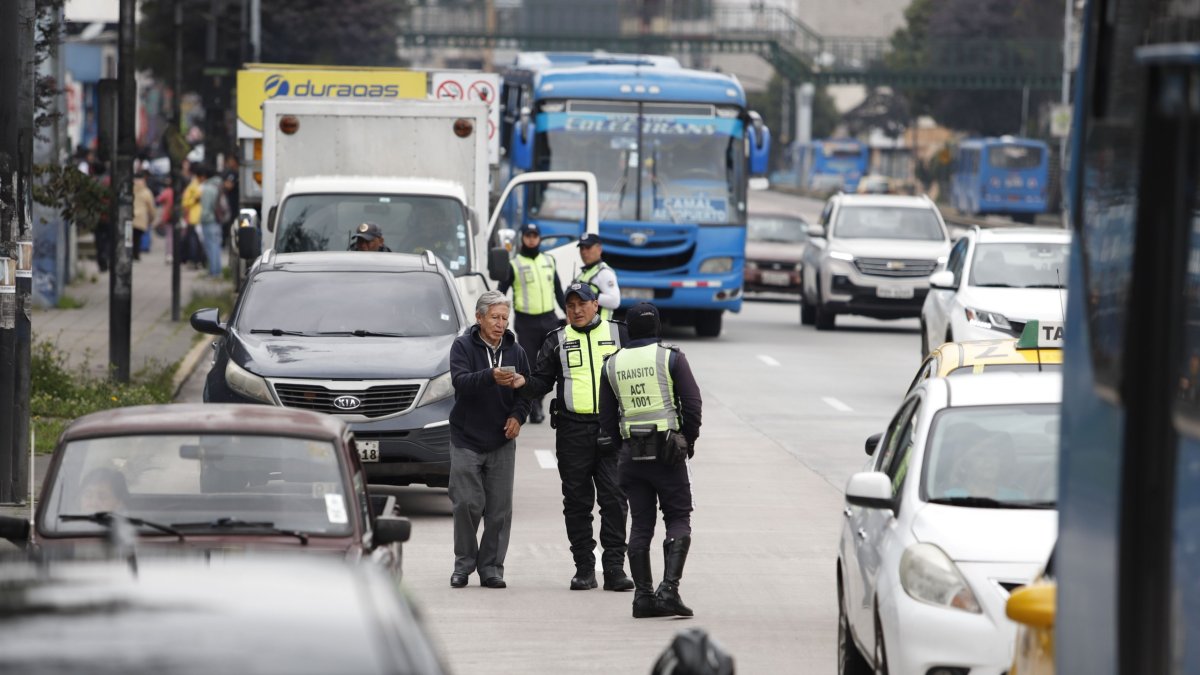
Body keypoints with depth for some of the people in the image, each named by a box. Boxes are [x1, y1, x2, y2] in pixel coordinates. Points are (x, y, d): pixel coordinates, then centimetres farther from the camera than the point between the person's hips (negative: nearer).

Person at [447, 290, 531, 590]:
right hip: (466, 439, -3)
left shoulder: (515, 351, 8)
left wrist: (518, 415, -6)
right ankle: (464, 563, 11)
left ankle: (491, 567, 8)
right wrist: (490, 377, -37)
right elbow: (460, 382, -20)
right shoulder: (463, 346, -4)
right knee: (467, 504, -5)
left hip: (502, 442, 3)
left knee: (499, 509, 1)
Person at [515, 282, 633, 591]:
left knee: (614, 499, -5)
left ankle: (614, 568, -3)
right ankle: (584, 568, 9)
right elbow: (542, 382, 7)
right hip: (573, 430, 1)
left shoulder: (617, 334, 10)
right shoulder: (557, 340, 11)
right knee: (577, 501, 3)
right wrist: (522, 383, -14)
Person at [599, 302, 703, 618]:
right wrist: (690, 440, 7)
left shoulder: (612, 365, 7)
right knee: (678, 520, 2)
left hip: (631, 453, 3)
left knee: (640, 524, 9)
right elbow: (692, 403, -8)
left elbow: (607, 419, 9)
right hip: (668, 451, -3)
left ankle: (643, 595, 5)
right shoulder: (670, 358, -5)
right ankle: (669, 589, -13)